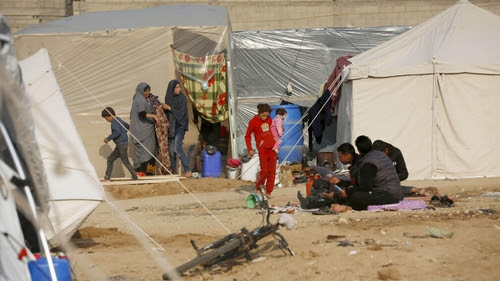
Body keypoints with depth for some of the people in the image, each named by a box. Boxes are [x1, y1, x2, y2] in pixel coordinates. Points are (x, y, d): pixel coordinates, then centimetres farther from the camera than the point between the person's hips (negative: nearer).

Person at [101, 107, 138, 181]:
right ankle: (107, 177, 14)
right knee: (110, 159, 12)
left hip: (121, 144, -11)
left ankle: (135, 178, 1)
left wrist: (108, 138, -24)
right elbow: (127, 126, 28)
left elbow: (117, 132, -31)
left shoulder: (114, 122, -16)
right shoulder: (119, 119, 14)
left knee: (125, 162, -4)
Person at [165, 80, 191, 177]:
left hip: (179, 125, -5)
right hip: (170, 125, 5)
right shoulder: (168, 98, 8)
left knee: (177, 148, -18)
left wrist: (170, 108, -15)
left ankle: (187, 170, -15)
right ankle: (173, 171, 13)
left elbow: (181, 113, -13)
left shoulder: (182, 98, -6)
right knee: (171, 149, 5)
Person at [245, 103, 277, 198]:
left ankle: (268, 192, 7)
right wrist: (250, 149, -7)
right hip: (262, 149, -5)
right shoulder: (253, 122, -6)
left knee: (272, 171, 2)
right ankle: (259, 188, 15)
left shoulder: (269, 119, 8)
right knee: (264, 170, -8)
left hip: (272, 148, 5)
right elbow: (247, 136, 0)